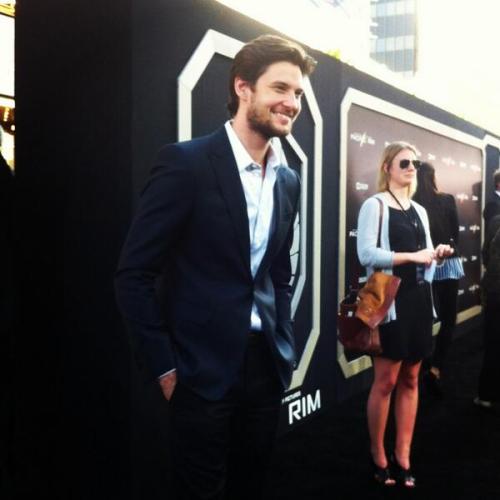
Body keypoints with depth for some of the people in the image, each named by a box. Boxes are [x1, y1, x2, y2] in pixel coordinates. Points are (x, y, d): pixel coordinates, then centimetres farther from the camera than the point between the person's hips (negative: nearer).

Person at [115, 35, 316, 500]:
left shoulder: (288, 180, 8)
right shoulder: (186, 162, -12)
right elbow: (134, 274, -12)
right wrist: (166, 367, -11)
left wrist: (284, 348, 10)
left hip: (266, 364, 6)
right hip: (204, 369, -6)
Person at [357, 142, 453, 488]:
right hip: (390, 300, -6)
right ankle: (379, 458, 12)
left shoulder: (420, 211, 17)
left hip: (419, 299, 7)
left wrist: (436, 255, 0)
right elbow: (366, 253, -15)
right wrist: (412, 256, -17)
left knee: (410, 380, 8)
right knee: (386, 380, -1)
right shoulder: (375, 205, -3)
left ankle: (403, 458, 15)